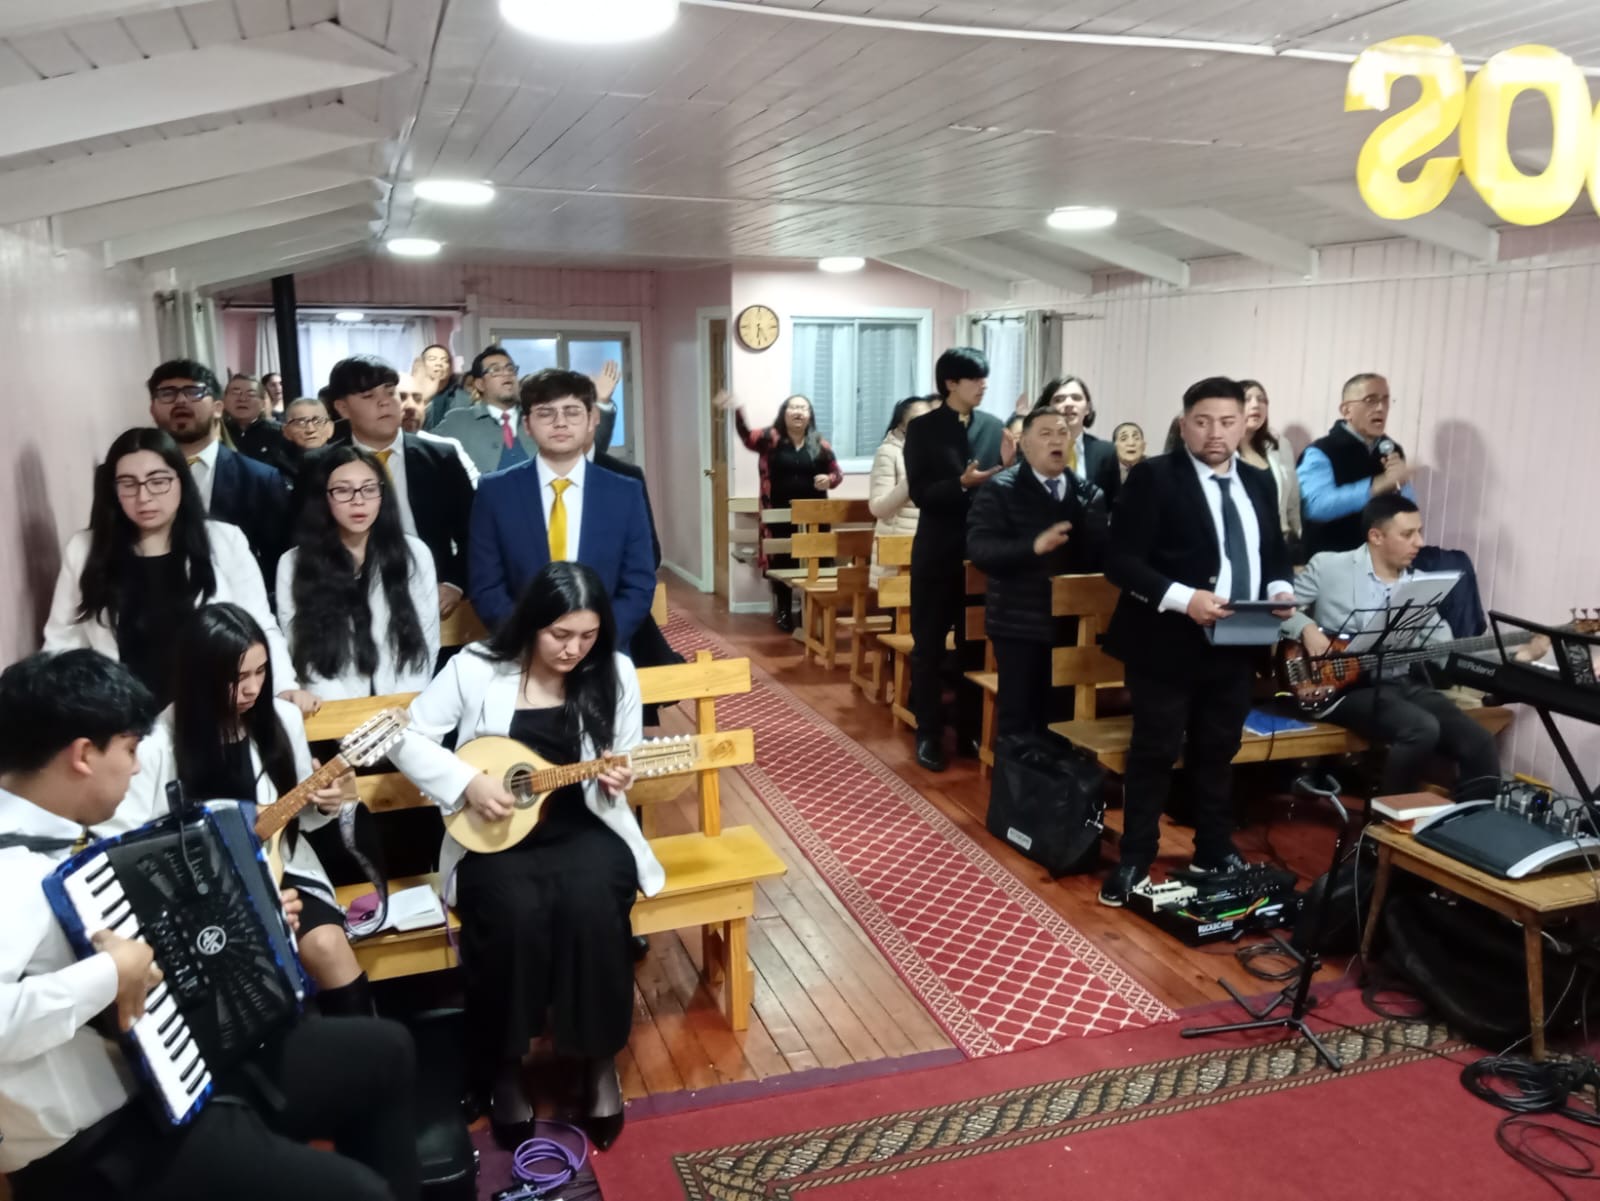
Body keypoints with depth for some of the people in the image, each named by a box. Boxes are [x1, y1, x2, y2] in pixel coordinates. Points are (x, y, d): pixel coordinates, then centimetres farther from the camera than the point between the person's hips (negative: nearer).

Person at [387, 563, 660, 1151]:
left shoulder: (614, 673, -1)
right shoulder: (477, 668, -6)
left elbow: (625, 765, 7)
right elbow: (408, 738, -2)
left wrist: (617, 781, -16)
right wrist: (469, 782, -15)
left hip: (583, 828, 1)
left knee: (592, 903, -31)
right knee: (514, 914, -31)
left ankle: (600, 1059, -6)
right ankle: (503, 1067, -3)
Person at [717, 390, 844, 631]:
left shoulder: (819, 443, 6)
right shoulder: (771, 438, 0)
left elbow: (838, 472, 12)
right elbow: (747, 437, -19)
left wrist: (829, 479, -13)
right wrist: (738, 412, -37)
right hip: (780, 515, -1)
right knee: (781, 563, 4)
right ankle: (784, 613, 18)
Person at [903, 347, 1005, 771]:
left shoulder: (994, 427, 6)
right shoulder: (922, 429, -3)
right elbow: (920, 494, -11)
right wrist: (962, 484, -24)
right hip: (937, 553, -3)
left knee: (977, 646, 10)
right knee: (928, 647, 6)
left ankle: (973, 730, 23)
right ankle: (929, 733, 17)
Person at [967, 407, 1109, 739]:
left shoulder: (1090, 494, 8)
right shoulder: (999, 490, -5)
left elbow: (1102, 552, 7)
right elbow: (978, 548, -15)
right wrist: (1033, 546, -29)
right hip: (1020, 622, -4)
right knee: (1016, 713, 3)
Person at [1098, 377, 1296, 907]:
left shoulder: (1260, 483, 11)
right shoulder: (1154, 476, -9)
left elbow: (1275, 554, 18)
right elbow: (1121, 560, -15)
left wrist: (1280, 589, -4)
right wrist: (1182, 598, -27)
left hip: (1236, 647, 6)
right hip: (1169, 645, -5)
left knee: (1218, 753, 18)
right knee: (1155, 753, 4)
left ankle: (1215, 851, 34)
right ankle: (1135, 859, 18)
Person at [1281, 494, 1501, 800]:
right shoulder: (1328, 567, -1)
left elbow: (1446, 649, 13)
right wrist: (1307, 629, -16)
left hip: (1402, 682, 6)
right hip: (1346, 687, -6)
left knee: (1480, 745, -10)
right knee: (1423, 729, -31)